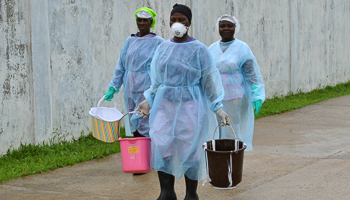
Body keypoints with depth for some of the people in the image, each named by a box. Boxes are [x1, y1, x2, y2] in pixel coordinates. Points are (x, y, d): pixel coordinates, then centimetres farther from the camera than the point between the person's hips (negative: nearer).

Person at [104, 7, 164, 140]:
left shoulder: (158, 42, -2)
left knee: (145, 128, -8)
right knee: (134, 128, 9)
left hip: (147, 89, -5)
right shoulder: (130, 41, 12)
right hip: (130, 90, 5)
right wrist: (113, 87, 11)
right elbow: (121, 66, 15)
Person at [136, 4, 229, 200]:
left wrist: (218, 108, -7)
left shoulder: (199, 49, -5)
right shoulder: (163, 48, 9)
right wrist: (149, 101, 12)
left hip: (190, 106, -4)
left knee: (190, 150, 1)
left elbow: (210, 81, -3)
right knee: (161, 146, -2)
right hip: (165, 105, 4)